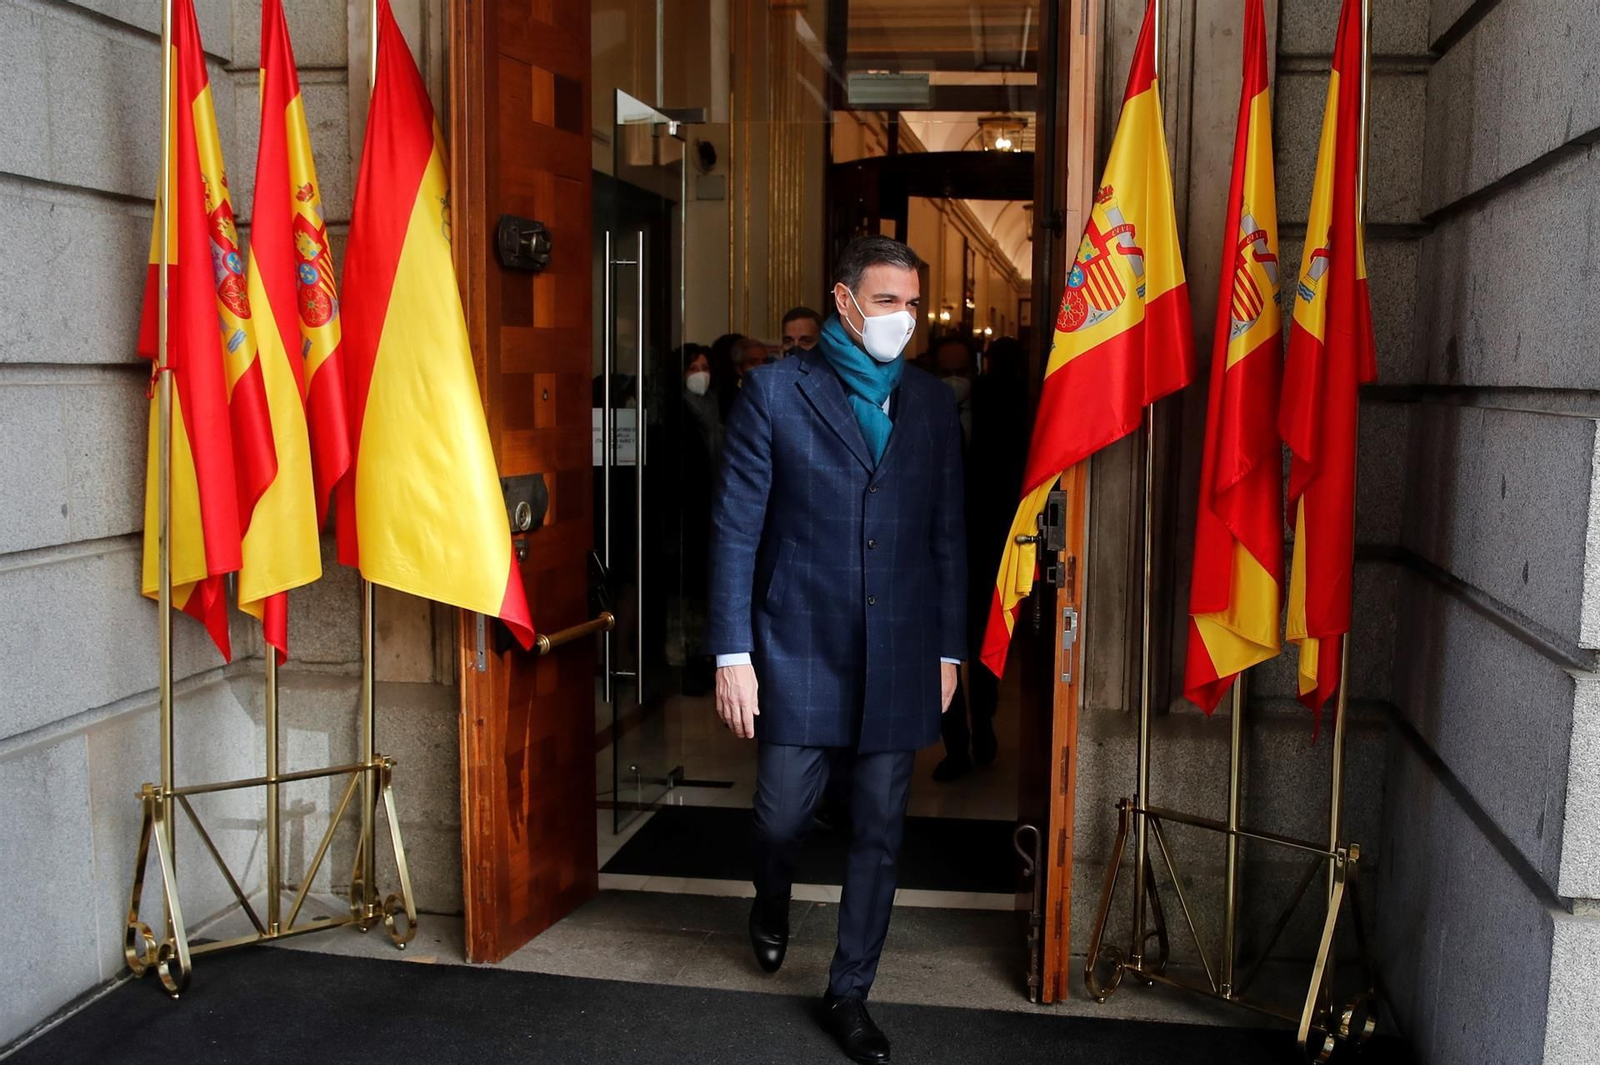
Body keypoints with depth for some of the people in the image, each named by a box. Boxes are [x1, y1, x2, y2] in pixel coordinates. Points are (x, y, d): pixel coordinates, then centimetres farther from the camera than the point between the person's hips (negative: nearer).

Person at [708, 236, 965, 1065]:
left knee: (880, 833, 8)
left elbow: (948, 535, 10)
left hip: (900, 656, 3)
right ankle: (772, 905, 42)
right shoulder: (775, 391, -2)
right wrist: (733, 654, -9)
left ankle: (849, 993, 26)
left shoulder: (933, 404, 7)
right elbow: (736, 528, -5)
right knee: (782, 816, 5)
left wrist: (949, 651, 8)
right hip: (800, 647, -2)